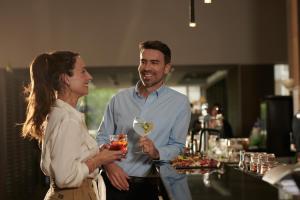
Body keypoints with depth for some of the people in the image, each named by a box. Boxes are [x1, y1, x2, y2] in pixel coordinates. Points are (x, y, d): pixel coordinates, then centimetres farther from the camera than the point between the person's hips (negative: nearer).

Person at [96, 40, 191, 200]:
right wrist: (108, 164, -10)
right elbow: (102, 137, 7)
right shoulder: (119, 98, 5)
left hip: (147, 187, -1)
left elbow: (177, 145, 1)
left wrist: (156, 153, -18)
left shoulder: (179, 102, -1)